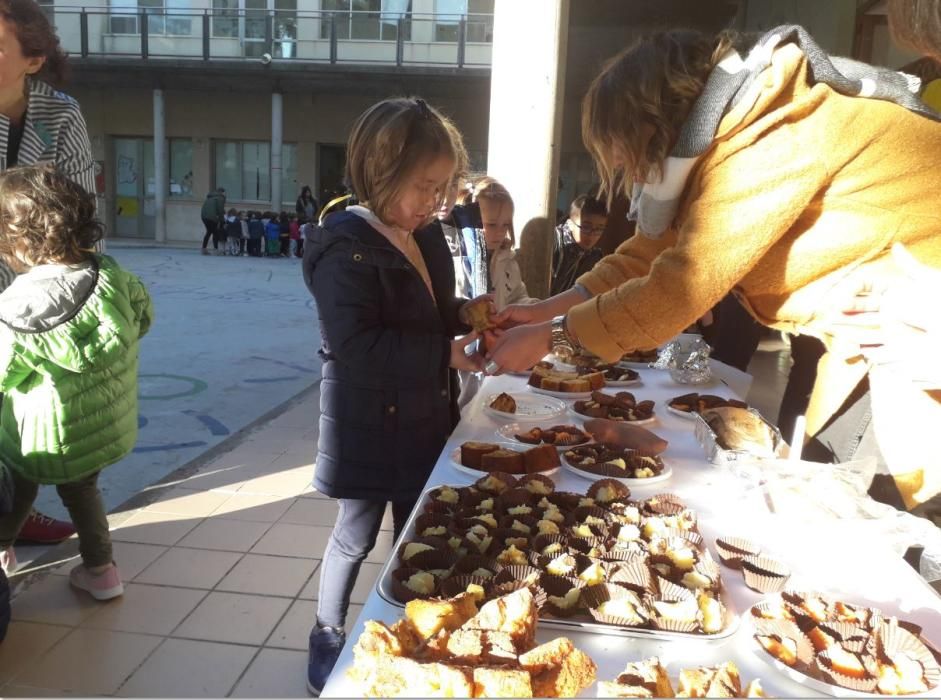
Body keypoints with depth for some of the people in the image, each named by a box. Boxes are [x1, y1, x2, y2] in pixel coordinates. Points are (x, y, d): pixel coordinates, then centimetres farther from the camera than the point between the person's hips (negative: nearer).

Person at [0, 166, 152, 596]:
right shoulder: (111, 275, -13)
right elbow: (143, 318, 6)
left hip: (49, 435, -4)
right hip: (110, 420, 4)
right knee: (82, 490, 24)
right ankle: (99, 568, 29)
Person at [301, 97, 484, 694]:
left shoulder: (425, 237, 5)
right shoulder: (346, 248, -21)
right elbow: (356, 346, -30)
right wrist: (447, 353, -28)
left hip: (423, 421, 7)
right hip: (370, 427, -7)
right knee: (357, 535, 11)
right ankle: (328, 636, 34)